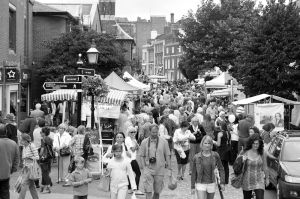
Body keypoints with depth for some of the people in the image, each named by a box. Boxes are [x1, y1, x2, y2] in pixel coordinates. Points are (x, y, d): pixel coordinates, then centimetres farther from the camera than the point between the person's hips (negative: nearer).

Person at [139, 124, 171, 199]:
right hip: (148, 168, -1)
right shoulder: (144, 142, 2)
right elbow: (142, 155, 6)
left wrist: (168, 166, 2)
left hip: (160, 168, 1)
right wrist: (143, 166, -4)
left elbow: (167, 155, 7)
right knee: (148, 190, -9)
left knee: (157, 191, 10)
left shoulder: (164, 142, 3)